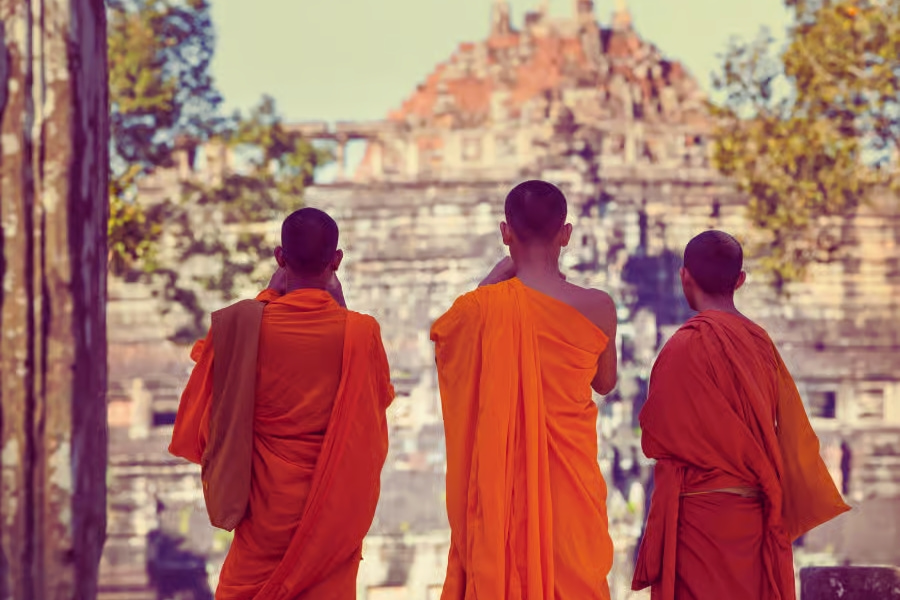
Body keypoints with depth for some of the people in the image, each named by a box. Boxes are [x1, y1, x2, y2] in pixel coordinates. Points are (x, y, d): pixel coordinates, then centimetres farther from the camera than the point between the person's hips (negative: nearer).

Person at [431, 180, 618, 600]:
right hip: (570, 476, 0)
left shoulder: (483, 306, -11)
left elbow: (441, 334, 12)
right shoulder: (597, 307, -9)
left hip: (500, 477, 0)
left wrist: (494, 281, 15)